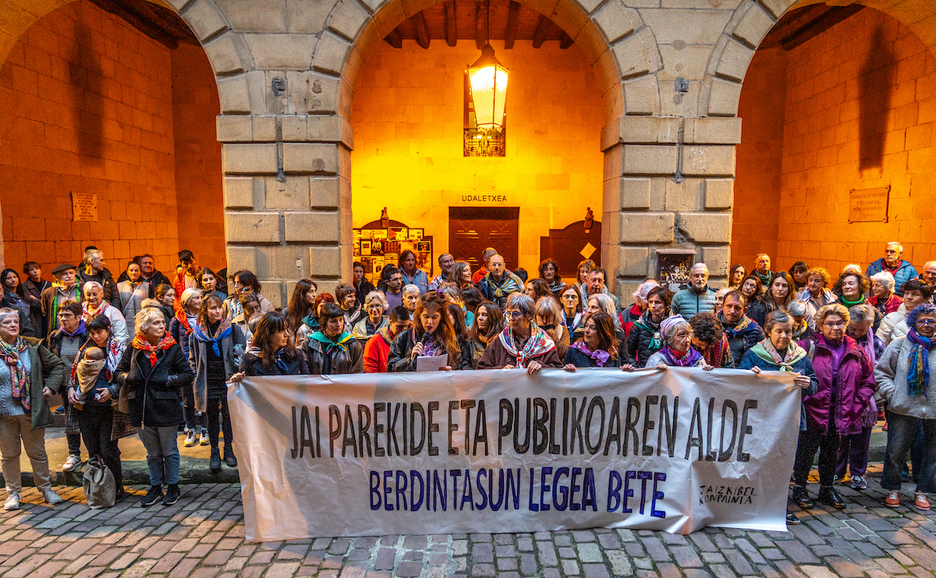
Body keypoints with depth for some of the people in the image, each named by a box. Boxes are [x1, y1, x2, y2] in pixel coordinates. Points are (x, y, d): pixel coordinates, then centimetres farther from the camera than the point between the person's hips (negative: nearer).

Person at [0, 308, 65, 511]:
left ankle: (45, 488, 23)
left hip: (32, 411, 1)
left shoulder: (33, 346, 1)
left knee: (38, 452, 10)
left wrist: (51, 386, -1)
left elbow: (57, 365, 10)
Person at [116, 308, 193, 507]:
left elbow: (188, 374, -3)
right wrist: (128, 377, -11)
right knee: (152, 453, 17)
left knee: (169, 451, 9)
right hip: (141, 409, 3)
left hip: (166, 408, -3)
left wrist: (167, 380, -16)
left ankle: (173, 487, 24)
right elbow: (119, 372, 11)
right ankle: (155, 487, 30)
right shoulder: (133, 349, 2)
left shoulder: (172, 348, -4)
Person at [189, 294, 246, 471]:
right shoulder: (197, 332, 3)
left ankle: (228, 449, 21)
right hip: (208, 381, 1)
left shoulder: (231, 328, -1)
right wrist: (196, 380, 4)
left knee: (228, 415, 6)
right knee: (212, 416, 8)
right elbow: (192, 358, 10)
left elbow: (241, 350, 2)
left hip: (227, 379, -1)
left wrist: (236, 373, -5)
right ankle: (214, 453, 19)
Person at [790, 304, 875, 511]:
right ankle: (799, 488, 18)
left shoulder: (856, 352, 7)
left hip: (841, 414, 4)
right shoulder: (809, 347, -7)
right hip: (814, 410, -4)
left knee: (832, 452, 16)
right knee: (807, 449, 3)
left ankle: (827, 489, 31)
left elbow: (868, 382, 12)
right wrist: (805, 398, -15)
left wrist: (857, 405, 2)